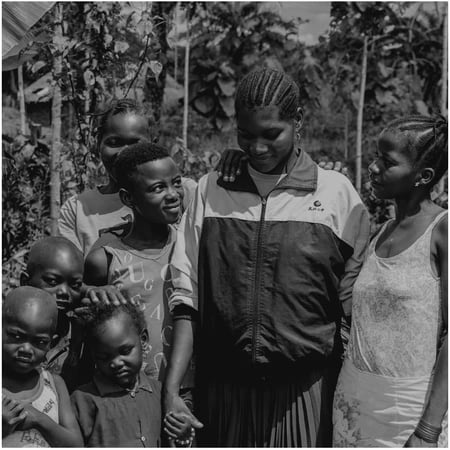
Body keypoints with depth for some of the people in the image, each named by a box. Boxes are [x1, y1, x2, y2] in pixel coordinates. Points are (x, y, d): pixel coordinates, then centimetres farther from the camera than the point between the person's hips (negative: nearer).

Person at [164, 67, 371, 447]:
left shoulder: (337, 193, -4)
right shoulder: (210, 191, 2)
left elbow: (354, 308, -2)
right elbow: (187, 298, 1)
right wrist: (171, 389, -5)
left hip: (304, 392, -1)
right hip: (224, 390, 2)